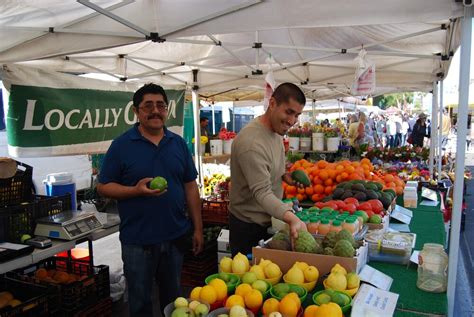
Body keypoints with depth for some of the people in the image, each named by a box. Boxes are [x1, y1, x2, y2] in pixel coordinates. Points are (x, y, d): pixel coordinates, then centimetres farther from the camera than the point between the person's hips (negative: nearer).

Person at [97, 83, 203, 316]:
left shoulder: (178, 143, 4)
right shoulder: (121, 145, -6)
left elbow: (190, 187, 7)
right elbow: (103, 187, -5)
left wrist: (197, 228, 5)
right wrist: (136, 190, -23)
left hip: (176, 236, 3)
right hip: (138, 240, -3)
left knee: (173, 297, 21)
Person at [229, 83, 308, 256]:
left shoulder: (276, 130, 1)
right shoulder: (251, 142, -30)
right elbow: (262, 193, -33)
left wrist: (283, 175, -3)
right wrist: (291, 217, -47)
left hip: (269, 219, 9)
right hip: (249, 225, -9)